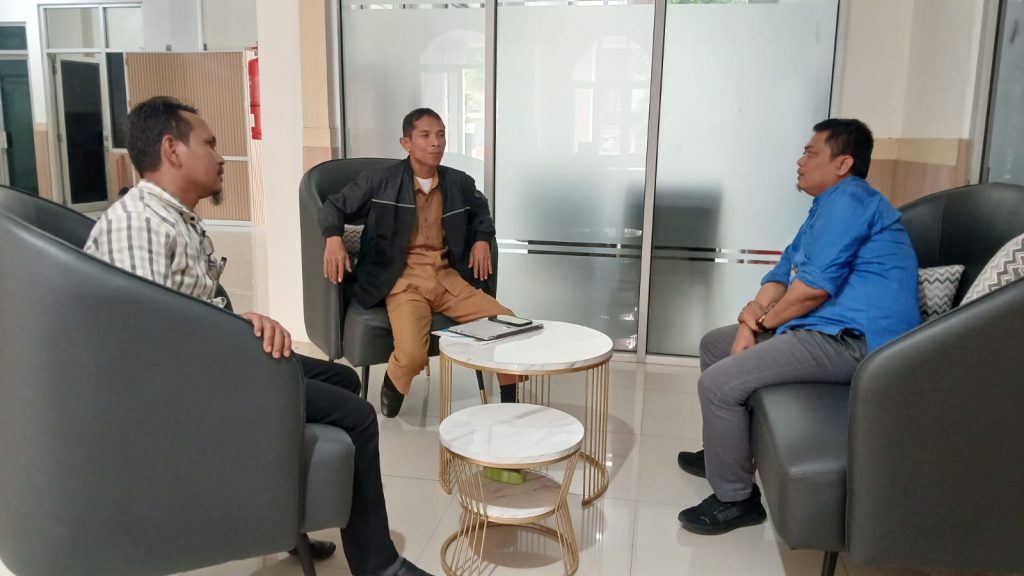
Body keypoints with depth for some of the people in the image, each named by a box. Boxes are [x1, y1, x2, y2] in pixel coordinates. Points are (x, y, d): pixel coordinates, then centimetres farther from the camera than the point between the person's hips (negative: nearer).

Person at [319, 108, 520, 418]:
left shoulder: (459, 182, 10)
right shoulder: (380, 180, -1)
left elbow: (481, 209, 32)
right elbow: (335, 206, 8)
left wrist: (482, 239, 13)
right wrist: (333, 238, -13)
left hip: (448, 277, 4)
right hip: (404, 280, -4)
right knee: (412, 354, -30)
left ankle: (509, 403, 8)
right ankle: (393, 387, 9)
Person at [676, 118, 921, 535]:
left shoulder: (848, 200, -12)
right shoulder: (828, 207, 23)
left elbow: (814, 287, -21)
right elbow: (784, 273, 18)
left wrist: (763, 322, -4)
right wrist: (754, 312, -3)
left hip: (852, 341, -11)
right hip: (826, 330, 11)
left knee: (718, 384, -22)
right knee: (715, 344, 19)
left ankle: (735, 498, -4)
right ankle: (723, 452, 29)